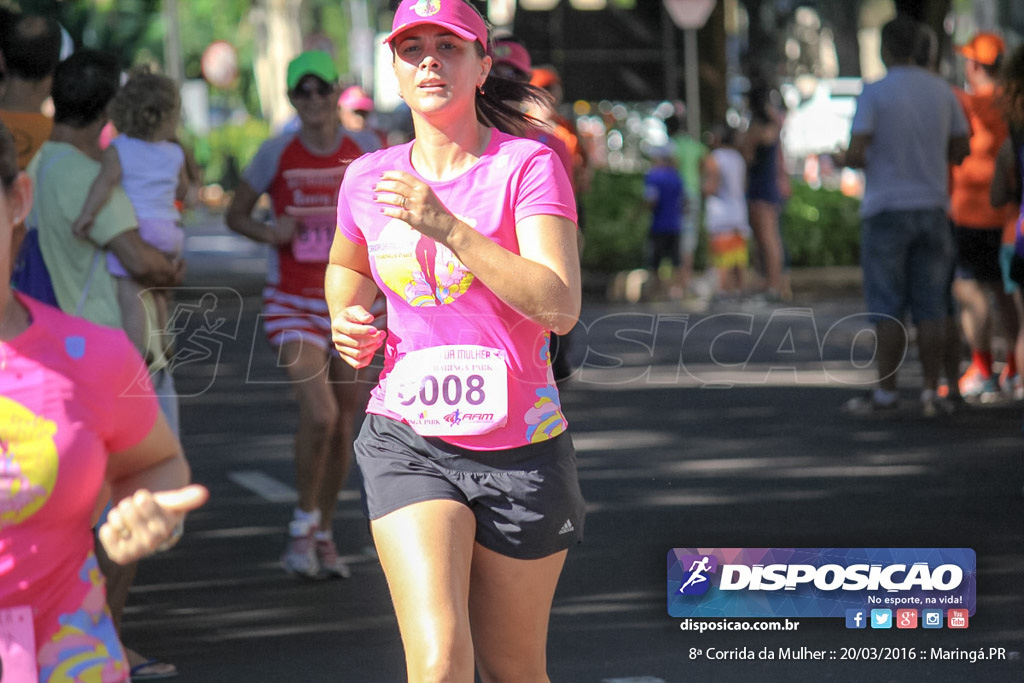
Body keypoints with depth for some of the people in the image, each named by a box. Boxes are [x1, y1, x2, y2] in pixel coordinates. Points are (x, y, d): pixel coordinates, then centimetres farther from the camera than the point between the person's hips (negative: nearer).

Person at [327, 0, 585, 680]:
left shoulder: (529, 165, -7)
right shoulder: (368, 179, 5)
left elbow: (560, 307, -21)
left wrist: (447, 227, -28)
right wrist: (349, 321, 5)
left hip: (520, 446, -1)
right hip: (408, 440, 1)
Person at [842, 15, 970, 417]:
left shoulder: (874, 93, -9)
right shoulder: (941, 91, 5)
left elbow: (855, 153, -16)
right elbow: (961, 150, 10)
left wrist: (853, 159, 7)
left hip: (886, 209, -4)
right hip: (932, 207, 4)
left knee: (888, 309, 0)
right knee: (931, 308, 4)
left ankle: (886, 391, 1)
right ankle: (930, 392, 2)